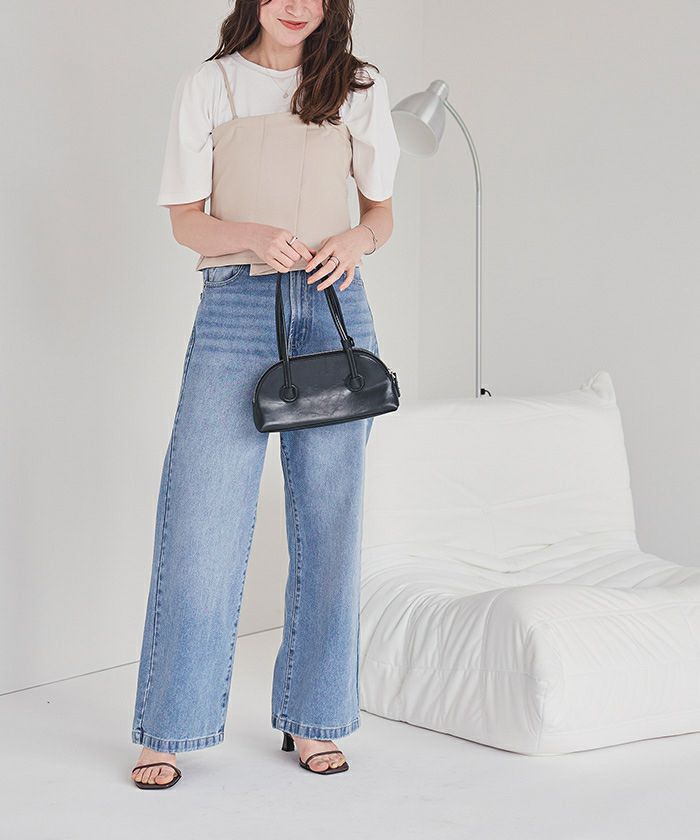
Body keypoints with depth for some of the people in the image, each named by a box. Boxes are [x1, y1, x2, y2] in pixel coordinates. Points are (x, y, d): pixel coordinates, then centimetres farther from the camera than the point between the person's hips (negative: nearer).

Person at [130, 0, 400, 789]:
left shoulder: (358, 87, 10)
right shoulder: (207, 86, 5)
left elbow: (381, 208, 14)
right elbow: (185, 220, 3)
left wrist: (357, 238, -10)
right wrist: (254, 236, -17)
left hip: (334, 308, 2)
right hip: (237, 305, -2)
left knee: (328, 517, 4)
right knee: (203, 515, -6)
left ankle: (312, 719, 16)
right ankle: (167, 730, 4)